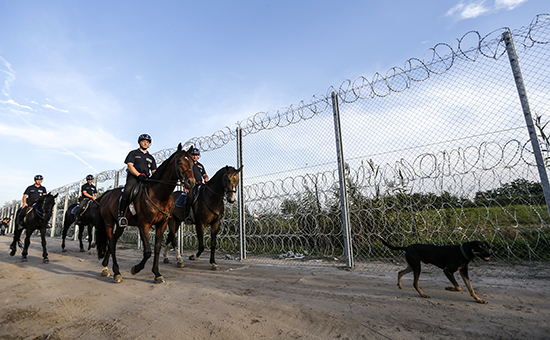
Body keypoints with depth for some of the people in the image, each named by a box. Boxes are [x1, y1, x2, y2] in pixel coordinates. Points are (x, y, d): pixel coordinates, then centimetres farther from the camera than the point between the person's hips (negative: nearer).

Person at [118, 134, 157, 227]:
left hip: (146, 179, 4)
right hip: (133, 177, -4)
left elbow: (154, 171, 19)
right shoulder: (133, 153, 14)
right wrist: (139, 175, -17)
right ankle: (121, 214, -23)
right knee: (127, 191, -33)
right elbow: (130, 166, -1)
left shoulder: (151, 157, 25)